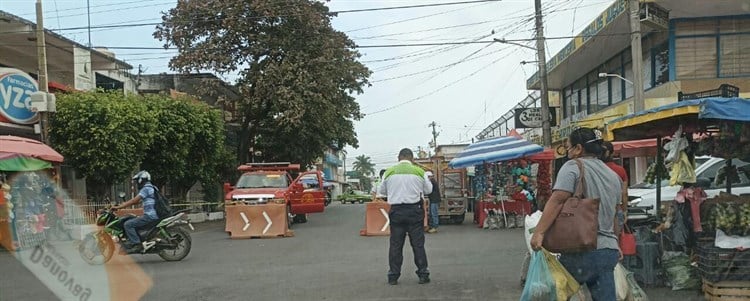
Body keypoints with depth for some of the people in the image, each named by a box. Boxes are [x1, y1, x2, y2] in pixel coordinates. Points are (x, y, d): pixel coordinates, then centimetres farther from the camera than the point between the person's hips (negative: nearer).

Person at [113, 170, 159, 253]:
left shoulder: (146, 188, -10)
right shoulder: (151, 188, 22)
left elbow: (134, 201, -15)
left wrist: (118, 207, -11)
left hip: (149, 216, -11)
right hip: (154, 215, 11)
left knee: (128, 224, -14)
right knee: (131, 222, 24)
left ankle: (137, 244, -18)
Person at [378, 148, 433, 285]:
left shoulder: (389, 172, -1)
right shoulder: (419, 171, -3)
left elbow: (381, 191, 9)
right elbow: (428, 189, 9)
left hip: (396, 211, 1)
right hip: (414, 210, 0)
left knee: (395, 244, 7)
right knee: (418, 243, 7)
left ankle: (393, 276, 9)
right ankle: (423, 274, 11)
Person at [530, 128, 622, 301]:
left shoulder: (573, 167, -7)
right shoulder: (613, 176, 17)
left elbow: (557, 200, -20)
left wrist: (539, 232, -24)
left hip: (582, 250, -7)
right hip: (609, 250, 7)